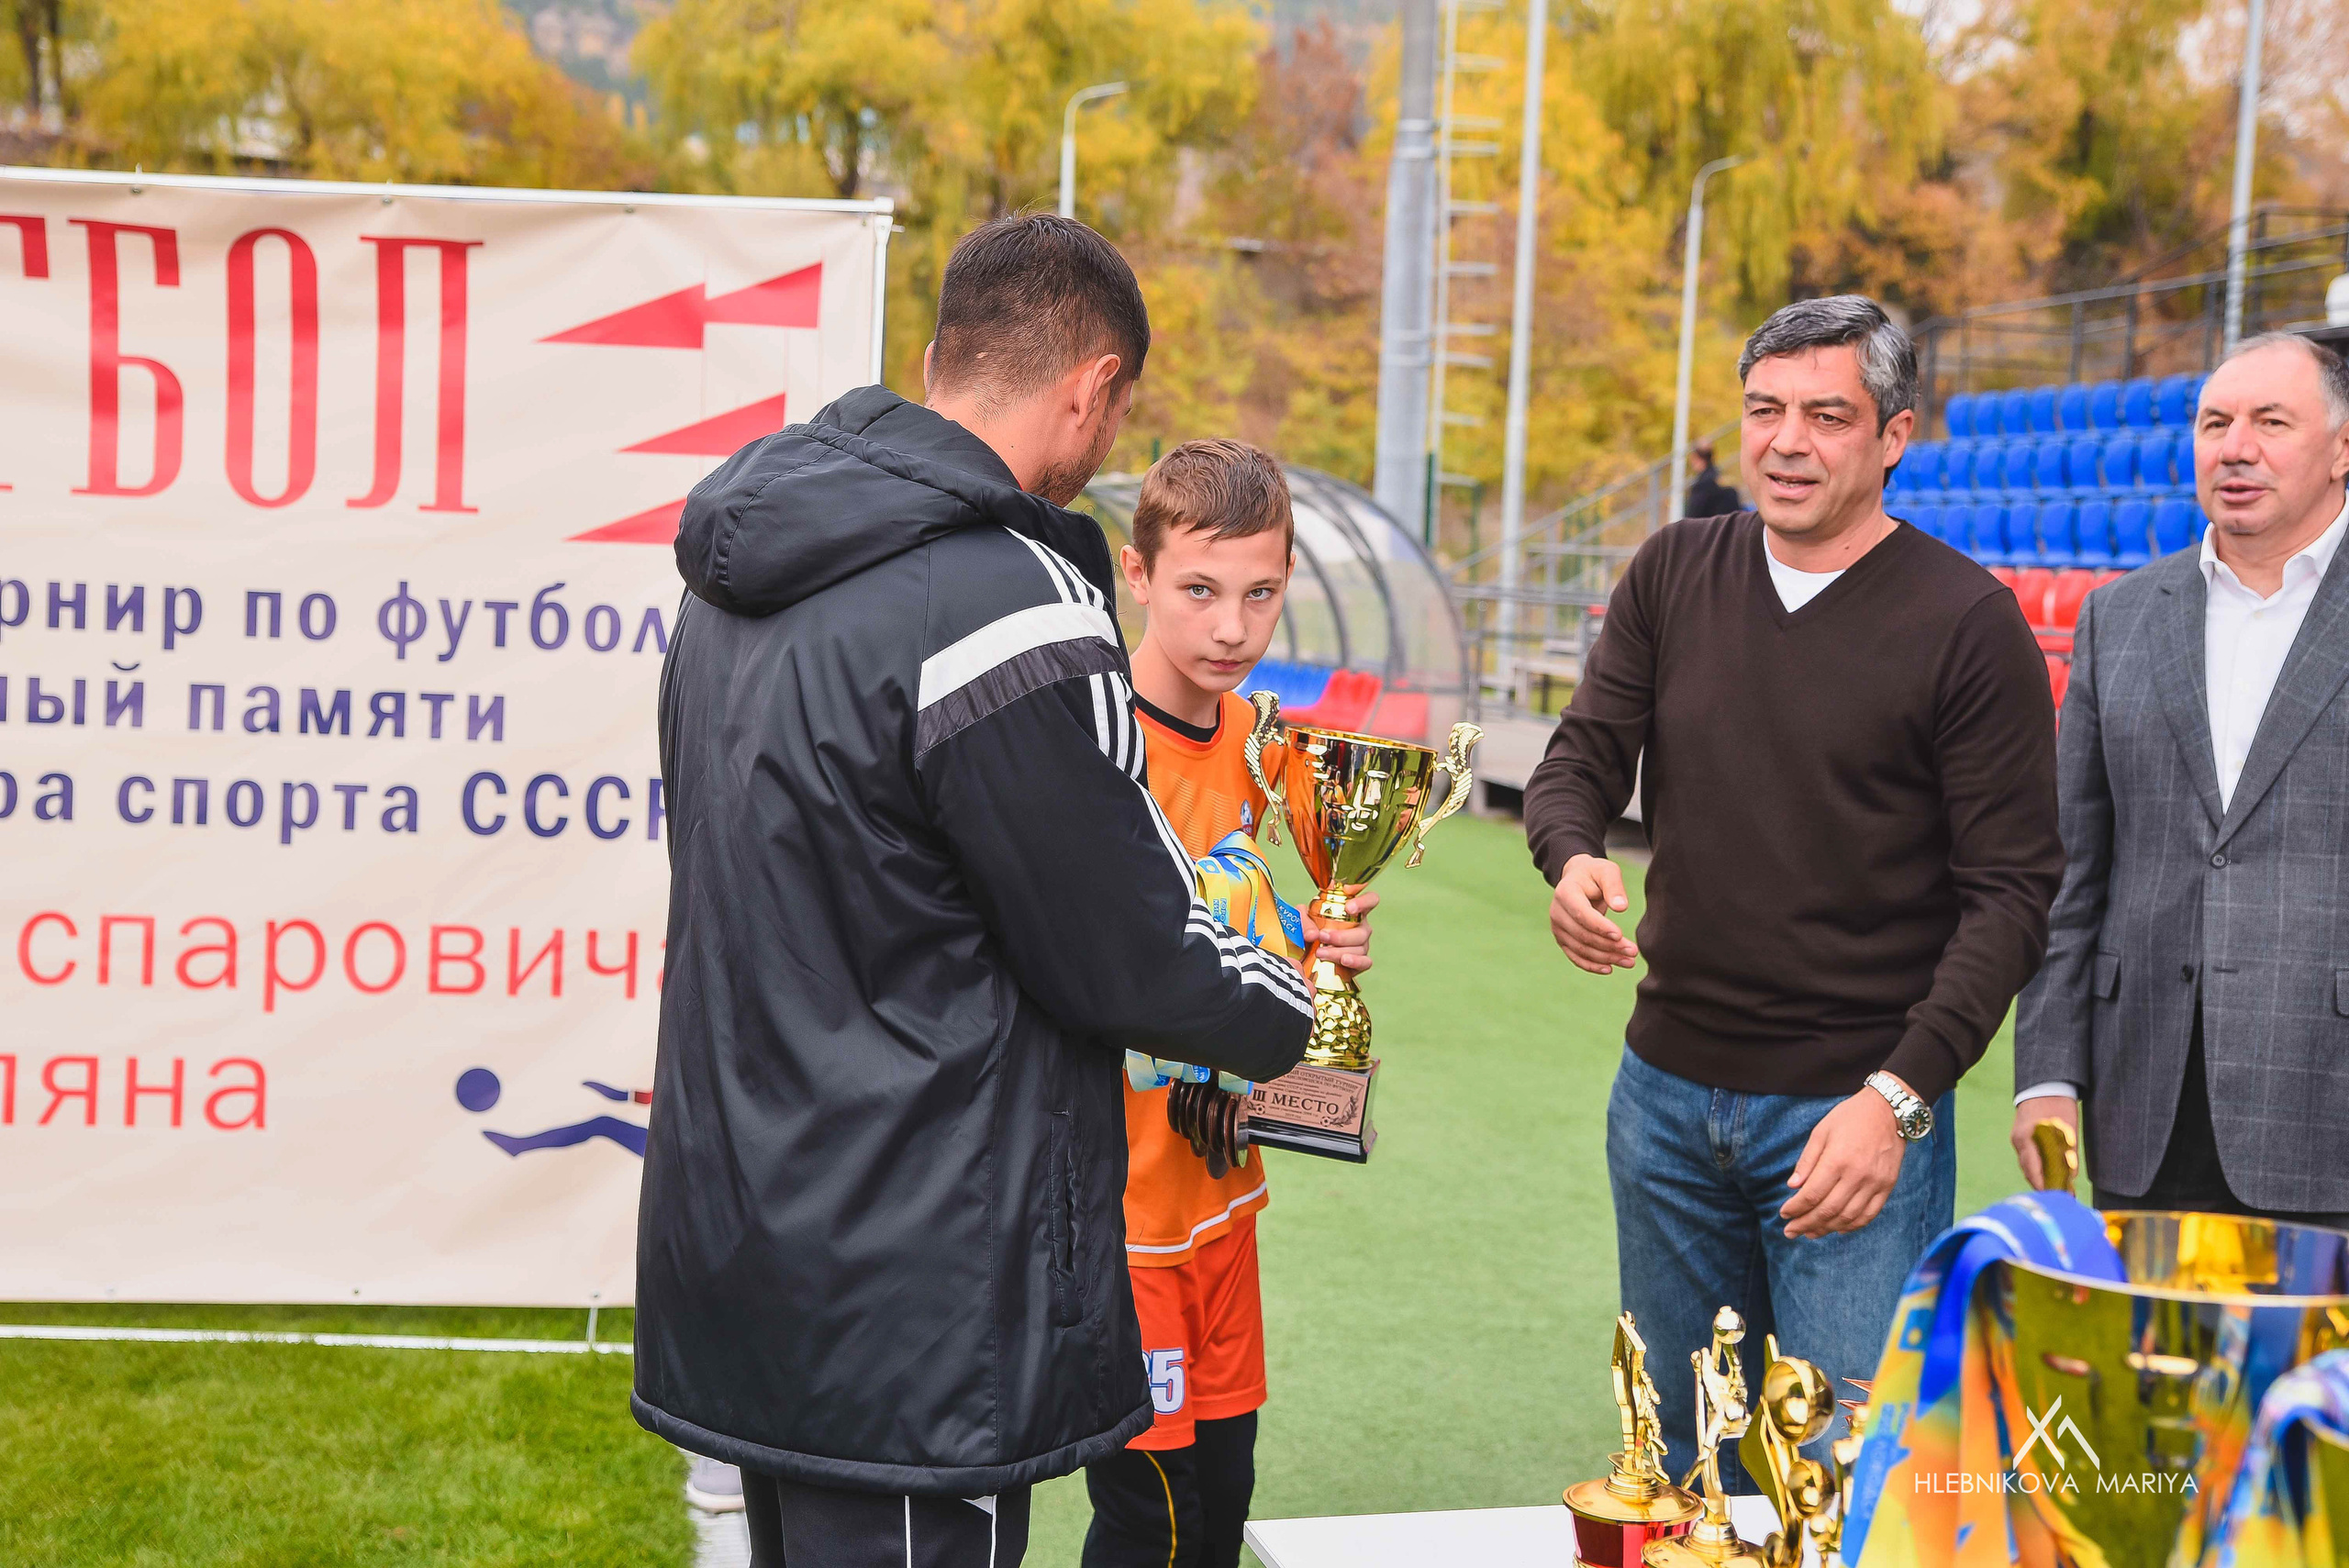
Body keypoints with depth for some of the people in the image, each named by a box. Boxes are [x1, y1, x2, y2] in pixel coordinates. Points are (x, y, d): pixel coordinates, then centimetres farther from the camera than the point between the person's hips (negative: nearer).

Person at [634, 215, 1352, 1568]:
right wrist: (1290, 1013, 7)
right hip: (909, 1308, -9)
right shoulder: (1009, 604, -21)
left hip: (734, 1251, 9)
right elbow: (1136, 956, -14)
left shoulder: (745, 572, 9)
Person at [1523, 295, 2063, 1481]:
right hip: (1667, 1091, 4)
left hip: (1856, 1110, -4)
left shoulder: (1967, 621, -7)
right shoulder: (1674, 574, 6)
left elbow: (2012, 890, -8)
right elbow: (1581, 760, 7)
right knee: (1682, 1465, 16)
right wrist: (1572, 856, -18)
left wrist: (1897, 1097, -19)